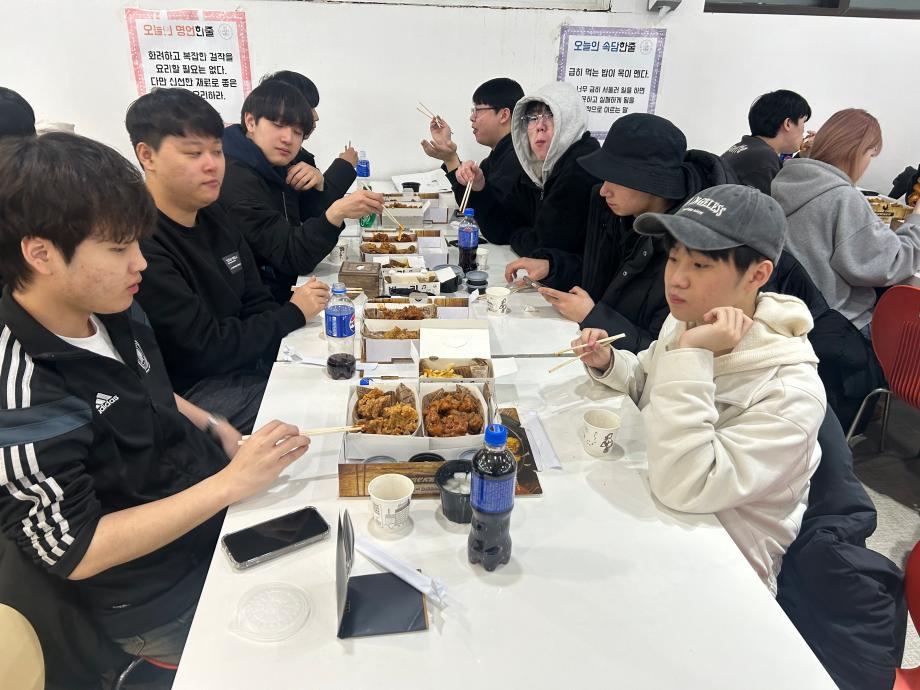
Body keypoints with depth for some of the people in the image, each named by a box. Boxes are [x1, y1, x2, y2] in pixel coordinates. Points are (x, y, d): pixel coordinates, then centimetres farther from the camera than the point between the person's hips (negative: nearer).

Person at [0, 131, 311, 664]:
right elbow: (75, 552, -24)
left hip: (216, 503, 7)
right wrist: (232, 482, -28)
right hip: (167, 602, -6)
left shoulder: (113, 310, -5)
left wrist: (215, 428, -4)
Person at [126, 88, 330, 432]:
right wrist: (293, 313, -12)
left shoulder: (215, 218, 8)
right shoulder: (141, 244, -24)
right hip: (192, 391, -8)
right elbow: (205, 348, -22)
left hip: (248, 362, 9)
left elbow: (256, 304, 10)